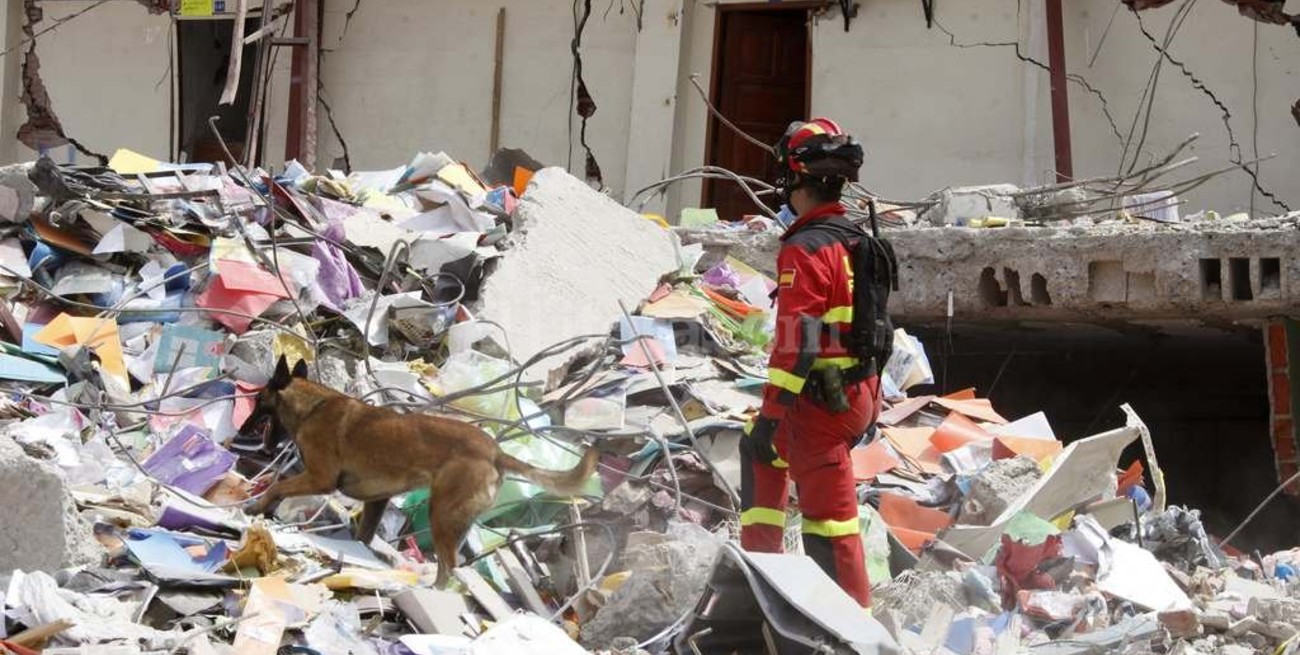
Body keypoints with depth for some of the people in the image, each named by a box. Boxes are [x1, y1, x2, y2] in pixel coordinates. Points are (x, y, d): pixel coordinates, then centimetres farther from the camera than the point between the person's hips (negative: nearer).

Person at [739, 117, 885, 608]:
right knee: (759, 450, 28)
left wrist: (770, 414, -21)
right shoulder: (857, 242, 11)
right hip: (860, 393, 10)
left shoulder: (806, 250, -17)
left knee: (828, 512, -3)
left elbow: (795, 341, -23)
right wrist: (873, 402, 28)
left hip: (821, 399, -10)